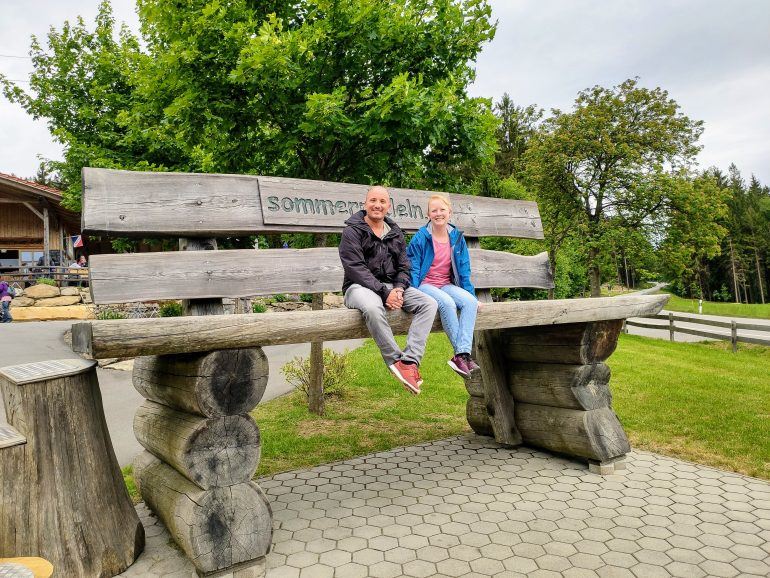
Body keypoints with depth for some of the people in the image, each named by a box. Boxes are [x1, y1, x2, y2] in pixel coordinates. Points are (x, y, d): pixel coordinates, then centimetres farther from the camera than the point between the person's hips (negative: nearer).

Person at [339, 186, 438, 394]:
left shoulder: (395, 233, 17)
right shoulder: (352, 231, -2)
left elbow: (404, 267, 13)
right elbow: (356, 269, -13)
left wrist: (399, 289, -10)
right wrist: (385, 293, -20)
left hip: (392, 286, 6)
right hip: (360, 287, -5)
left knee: (429, 303, -17)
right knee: (373, 307, -40)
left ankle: (410, 361, -28)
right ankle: (396, 360, -25)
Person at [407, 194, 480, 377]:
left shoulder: (457, 237, 8)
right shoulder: (420, 238, -5)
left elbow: (464, 270, 12)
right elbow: (413, 269, -4)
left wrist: (471, 293, 9)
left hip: (447, 285, 4)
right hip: (425, 285, -4)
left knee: (470, 301, -25)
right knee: (447, 303, -34)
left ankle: (462, 354, -31)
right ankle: (462, 353, -26)